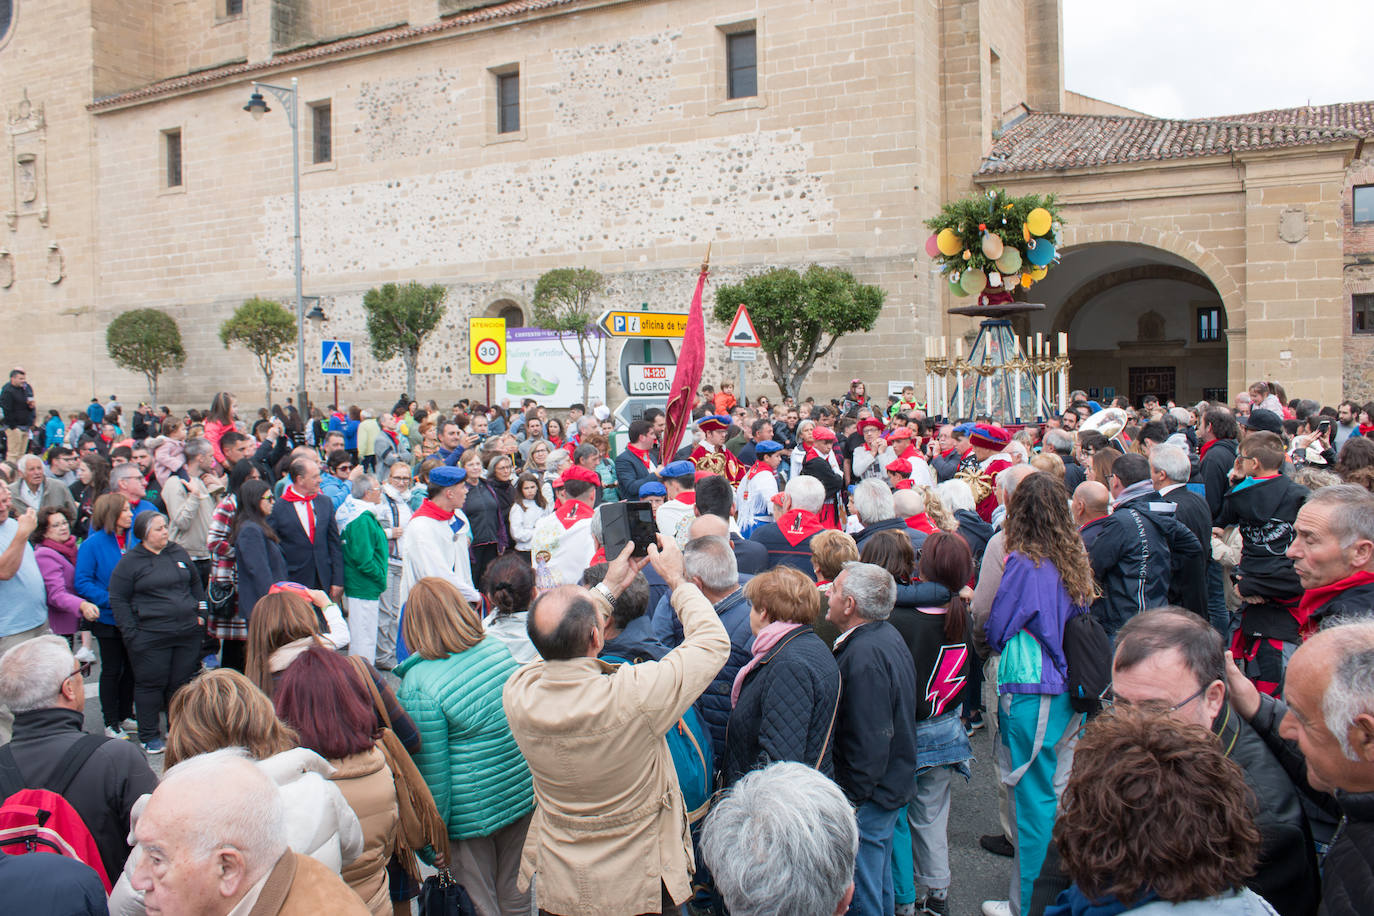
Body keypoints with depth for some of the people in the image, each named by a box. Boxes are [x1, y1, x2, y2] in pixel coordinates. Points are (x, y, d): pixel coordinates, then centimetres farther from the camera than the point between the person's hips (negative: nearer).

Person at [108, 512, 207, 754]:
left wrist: (200, 613, 14)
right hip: (150, 637, -4)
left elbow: (196, 584, 23)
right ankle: (149, 736, 15)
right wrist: (131, 633, -9)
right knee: (151, 685, 2)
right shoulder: (129, 562, -3)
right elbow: (118, 599, -4)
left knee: (182, 684, 9)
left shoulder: (178, 553, 11)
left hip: (187, 633, 4)